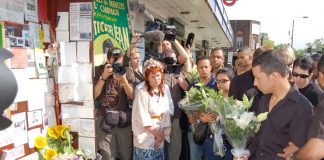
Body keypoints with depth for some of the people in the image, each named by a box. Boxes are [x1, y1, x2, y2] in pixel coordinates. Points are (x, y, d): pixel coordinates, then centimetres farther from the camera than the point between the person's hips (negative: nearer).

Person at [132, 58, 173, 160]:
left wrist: (162, 132, -4)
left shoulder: (165, 88, 0)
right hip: (145, 136, -5)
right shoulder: (141, 90, -16)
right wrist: (156, 133, -10)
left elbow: (167, 112, 1)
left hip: (159, 133, 5)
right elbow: (143, 117, -16)